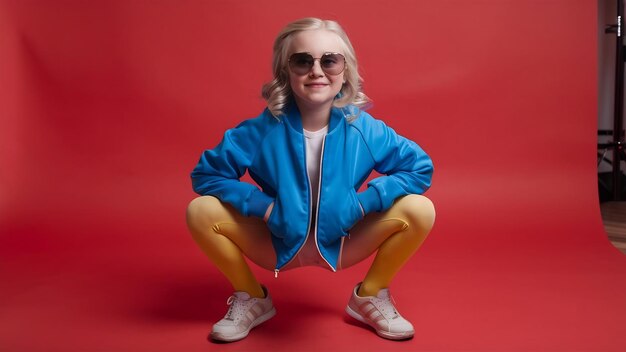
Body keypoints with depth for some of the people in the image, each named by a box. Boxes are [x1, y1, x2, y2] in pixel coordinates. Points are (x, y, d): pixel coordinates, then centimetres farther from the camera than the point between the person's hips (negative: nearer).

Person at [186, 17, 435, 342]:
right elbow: (205, 173, -12)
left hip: (342, 245, 1)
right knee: (201, 210, -22)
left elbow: (420, 168, -8)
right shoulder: (261, 131, -19)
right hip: (278, 245, 0)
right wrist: (264, 206, -23)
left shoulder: (365, 131, -17)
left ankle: (370, 296, 5)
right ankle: (251, 298, 4)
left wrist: (363, 202, -20)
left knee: (420, 209, -21)